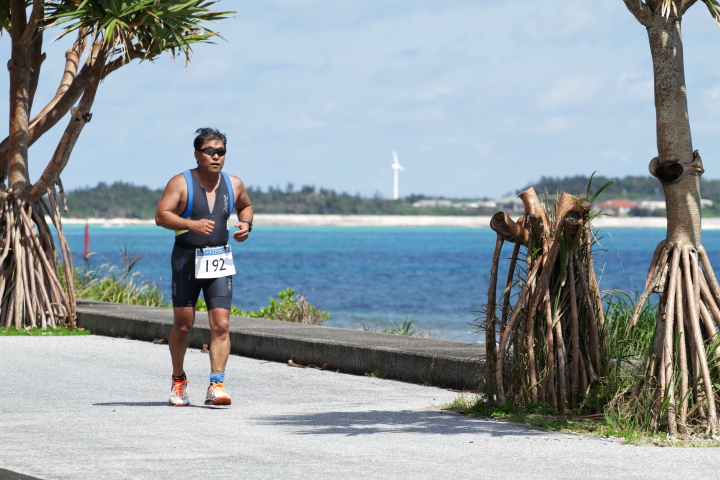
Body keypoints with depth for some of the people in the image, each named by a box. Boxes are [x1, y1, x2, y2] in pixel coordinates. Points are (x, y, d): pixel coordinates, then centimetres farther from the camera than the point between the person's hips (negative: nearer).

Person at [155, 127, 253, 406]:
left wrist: (246, 224, 6)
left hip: (220, 260, 2)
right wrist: (192, 224, -29)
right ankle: (178, 380, 25)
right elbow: (161, 216, -15)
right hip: (187, 259, -2)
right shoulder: (181, 183, -6)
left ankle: (216, 386, -13)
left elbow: (245, 205, 27)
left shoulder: (233, 184, 7)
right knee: (183, 324, 4)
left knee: (221, 323, -11)